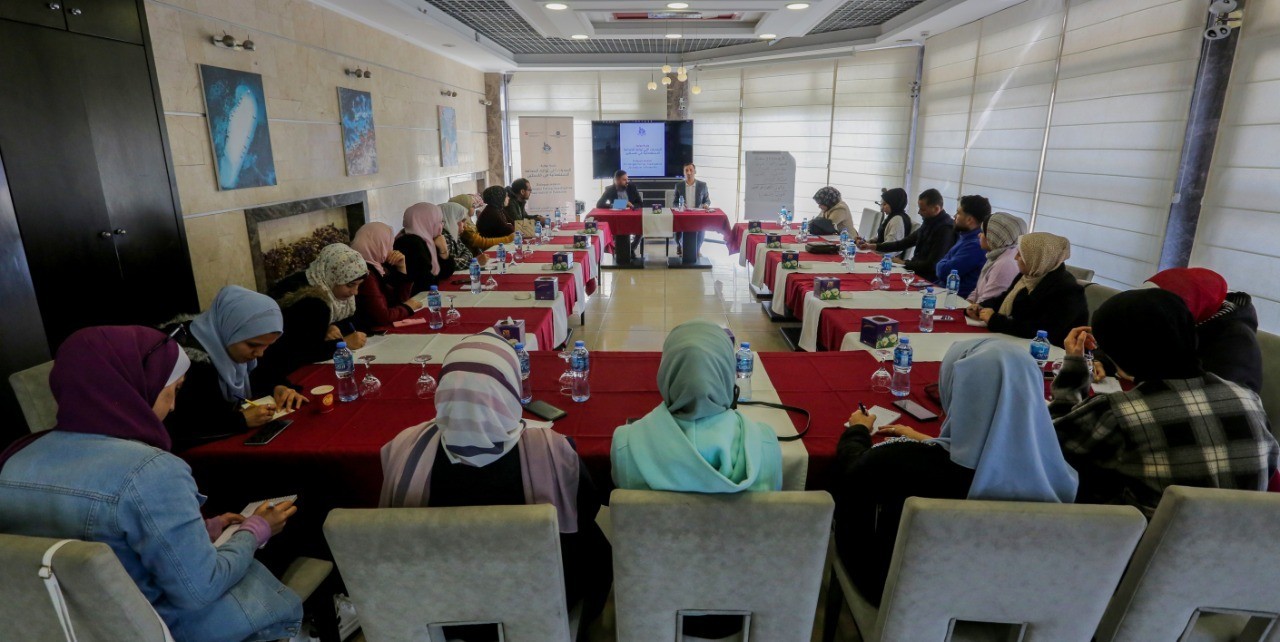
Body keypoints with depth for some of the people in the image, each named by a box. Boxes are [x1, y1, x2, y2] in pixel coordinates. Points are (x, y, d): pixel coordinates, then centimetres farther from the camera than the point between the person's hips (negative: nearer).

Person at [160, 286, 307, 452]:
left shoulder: (225, 344, -5)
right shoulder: (190, 361, -26)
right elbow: (176, 430, -26)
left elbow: (252, 375, 13)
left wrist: (277, 387, -6)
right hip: (200, 451, -6)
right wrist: (241, 420, -28)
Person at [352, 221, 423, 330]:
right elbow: (383, 317, -27)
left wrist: (401, 268, 0)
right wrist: (407, 307, -8)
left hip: (387, 329, 9)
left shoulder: (377, 266, 9)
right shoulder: (365, 274, -20)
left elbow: (401, 299, 13)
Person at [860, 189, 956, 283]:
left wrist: (904, 263, -10)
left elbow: (932, 265, -21)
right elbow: (904, 243, 16)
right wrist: (873, 246, 9)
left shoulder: (946, 228, -19)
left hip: (928, 278, -8)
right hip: (916, 269, 8)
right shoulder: (929, 223, 9)